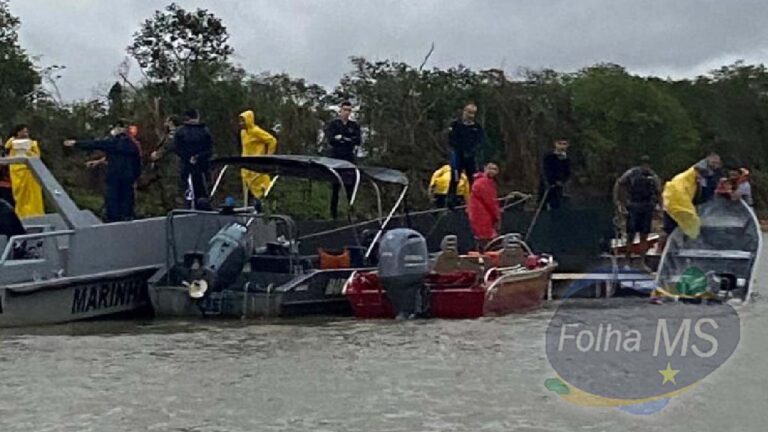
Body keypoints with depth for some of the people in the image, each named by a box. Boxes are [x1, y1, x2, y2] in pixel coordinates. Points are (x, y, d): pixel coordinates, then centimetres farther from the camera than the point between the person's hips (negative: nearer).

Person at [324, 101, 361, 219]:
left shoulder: (354, 125, 12)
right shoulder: (333, 124, 4)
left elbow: (358, 140, -3)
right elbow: (330, 139, -11)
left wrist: (341, 138, -10)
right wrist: (349, 140, -11)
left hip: (349, 159, 2)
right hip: (335, 158, -2)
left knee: (350, 186, -2)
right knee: (335, 187, -1)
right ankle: (333, 213, 3)